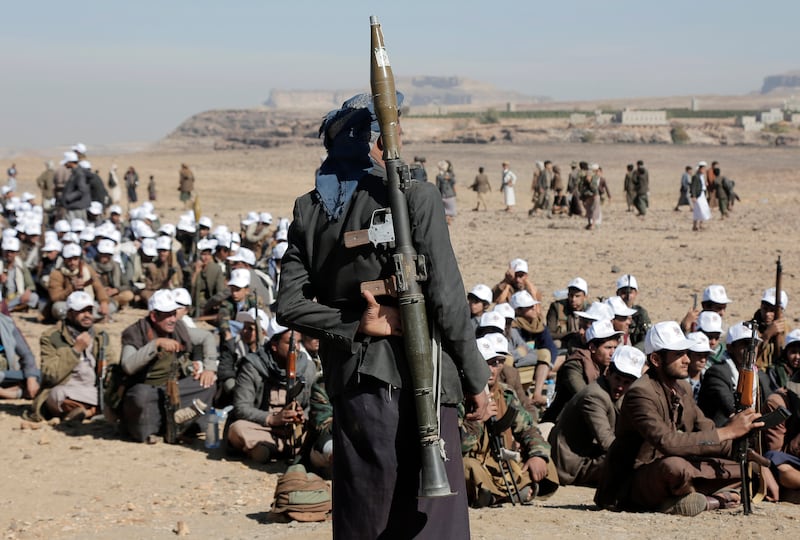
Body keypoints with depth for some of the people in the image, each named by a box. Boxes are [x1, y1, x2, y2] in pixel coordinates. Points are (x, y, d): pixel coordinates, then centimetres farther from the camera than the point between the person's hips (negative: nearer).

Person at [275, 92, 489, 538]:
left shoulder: (309, 210, 8)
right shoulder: (415, 197, -8)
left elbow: (290, 306, 1)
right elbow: (446, 297, -11)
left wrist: (355, 326, -4)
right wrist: (476, 380, -3)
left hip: (351, 383, 5)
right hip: (415, 380, -5)